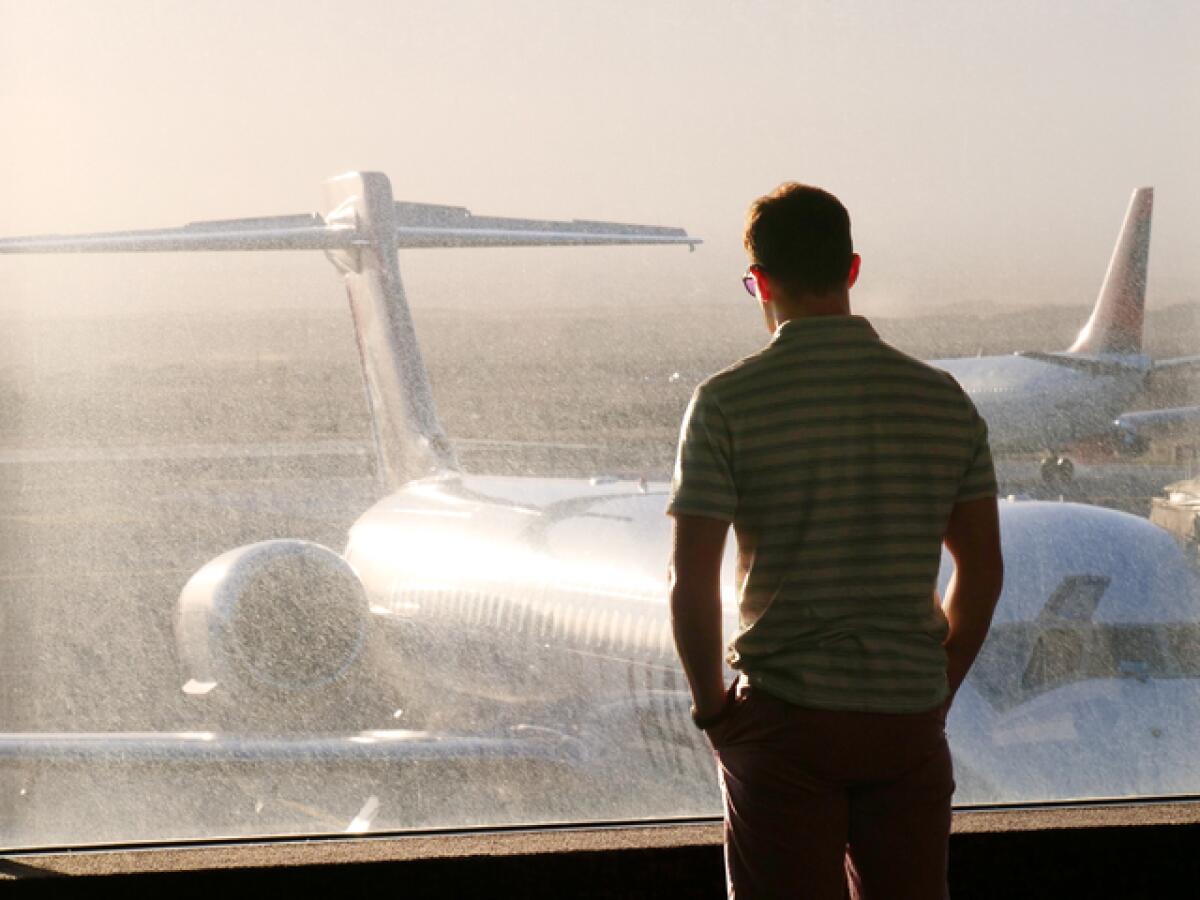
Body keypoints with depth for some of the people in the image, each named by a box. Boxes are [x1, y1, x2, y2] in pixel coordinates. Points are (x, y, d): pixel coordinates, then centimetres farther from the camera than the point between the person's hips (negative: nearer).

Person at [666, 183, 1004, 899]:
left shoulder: (729, 404, -8)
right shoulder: (942, 400, 3)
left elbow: (692, 583, -12)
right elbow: (982, 568, 7)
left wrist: (712, 706, 0)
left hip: (785, 715, -3)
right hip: (909, 720, 3)